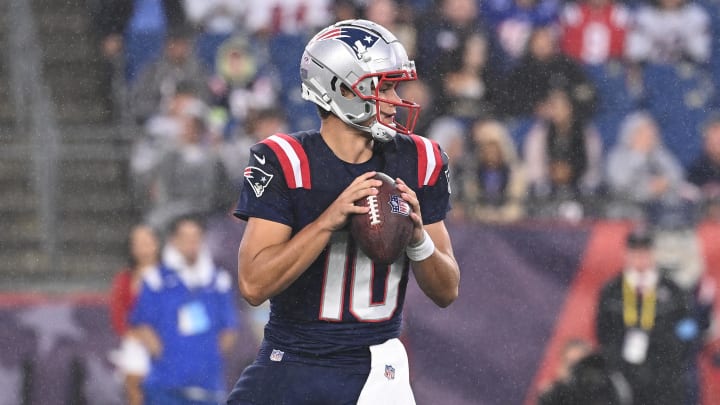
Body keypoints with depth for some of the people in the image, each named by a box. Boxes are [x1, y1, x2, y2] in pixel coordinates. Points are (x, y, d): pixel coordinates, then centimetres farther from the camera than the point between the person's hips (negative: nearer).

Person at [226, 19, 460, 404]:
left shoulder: (418, 162, 2)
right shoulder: (284, 161, -9)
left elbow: (446, 292, 5)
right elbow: (254, 284, -17)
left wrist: (418, 238, -15)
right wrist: (329, 220, -25)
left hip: (375, 372, 2)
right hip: (288, 368, -2)